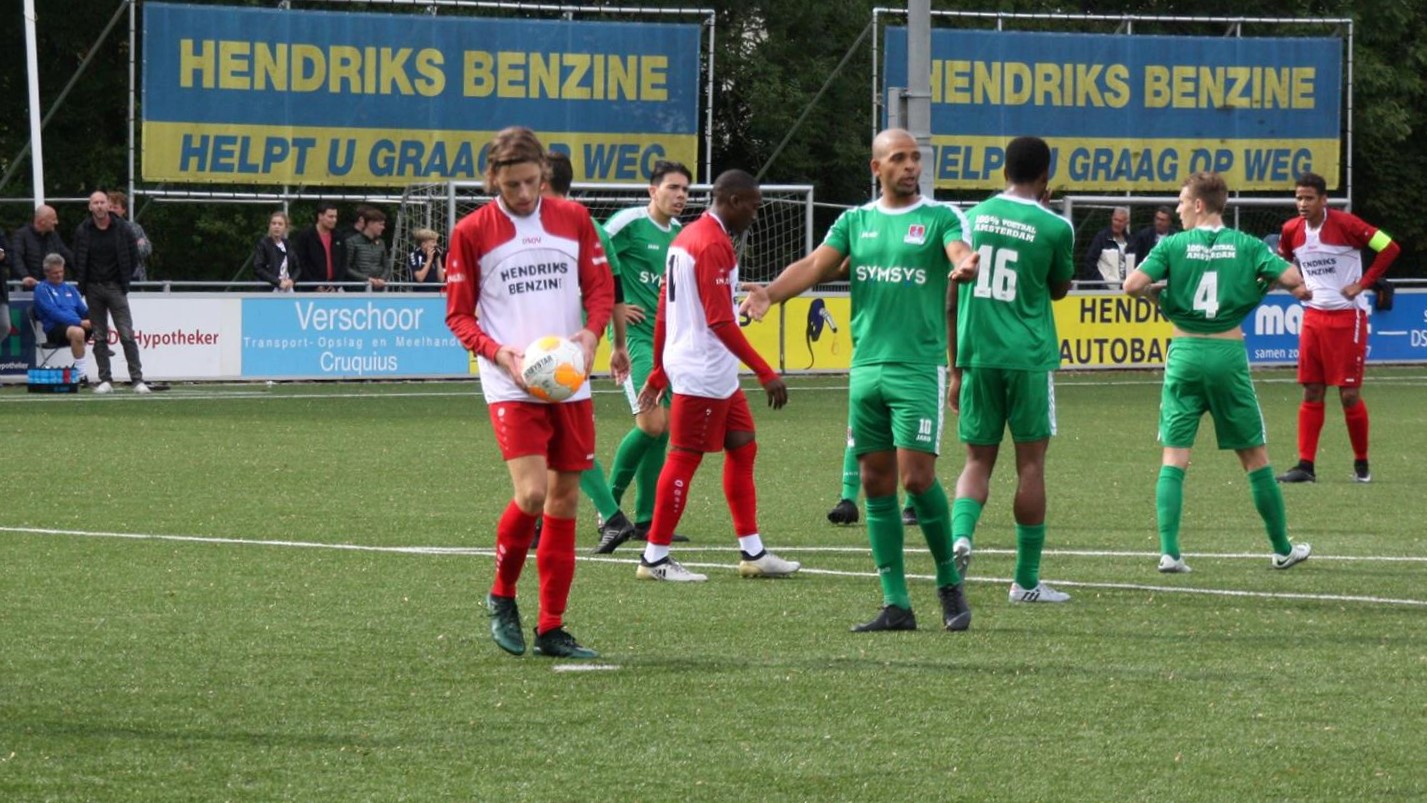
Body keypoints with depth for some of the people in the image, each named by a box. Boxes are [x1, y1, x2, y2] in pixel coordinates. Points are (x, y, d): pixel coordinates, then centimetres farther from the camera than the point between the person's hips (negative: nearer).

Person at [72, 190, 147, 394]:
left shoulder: (122, 229, -3)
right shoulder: (82, 231, 1)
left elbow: (133, 255, 6)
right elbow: (77, 260, 9)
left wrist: (125, 279, 5)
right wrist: (82, 283, 4)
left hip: (115, 287, -2)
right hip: (93, 289, 2)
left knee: (127, 335, -7)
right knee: (99, 337, 4)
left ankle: (137, 379, -7)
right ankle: (105, 380, 7)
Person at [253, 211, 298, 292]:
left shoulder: (289, 246, 12)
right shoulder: (262, 245, -3)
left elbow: (297, 268, 16)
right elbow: (258, 269, -11)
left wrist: (292, 280, -6)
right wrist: (278, 282, -16)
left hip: (288, 291, 5)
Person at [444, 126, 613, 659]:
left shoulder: (572, 219, 7)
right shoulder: (472, 232, -1)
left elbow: (600, 286, 11)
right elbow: (458, 315, 2)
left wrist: (592, 331, -9)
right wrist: (498, 351, -15)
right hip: (511, 387, -4)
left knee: (565, 500, 6)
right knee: (531, 493, -19)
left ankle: (552, 628, 14)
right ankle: (502, 595, 7)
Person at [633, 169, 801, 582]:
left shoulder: (686, 237, 15)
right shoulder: (714, 244, -16)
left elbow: (663, 313, 19)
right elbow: (721, 322, -22)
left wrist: (658, 374, 24)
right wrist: (766, 374, -21)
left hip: (717, 376, 10)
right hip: (704, 373, -10)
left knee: (742, 448, 12)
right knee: (685, 458, -5)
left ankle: (752, 552, 14)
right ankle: (655, 557, 0)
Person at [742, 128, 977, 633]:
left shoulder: (939, 218, 1)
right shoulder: (856, 222, 12)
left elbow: (961, 252, -17)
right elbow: (815, 265, 2)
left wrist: (966, 266, -42)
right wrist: (771, 292, -17)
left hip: (919, 368, -4)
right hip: (867, 366, 4)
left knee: (916, 476, -11)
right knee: (876, 485, 3)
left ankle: (949, 581, 9)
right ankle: (896, 604, 8)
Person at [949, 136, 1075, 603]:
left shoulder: (973, 218, 7)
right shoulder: (1053, 227, -4)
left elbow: (953, 299, 8)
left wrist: (956, 370, 15)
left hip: (977, 355, 3)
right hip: (1029, 357, -3)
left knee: (978, 459, 10)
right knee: (1031, 463, 4)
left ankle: (961, 535, -18)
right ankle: (1026, 581, 7)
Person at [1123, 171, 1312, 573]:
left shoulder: (1173, 245, -3)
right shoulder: (1245, 245, 0)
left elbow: (1132, 285, -12)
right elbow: (1293, 278, -8)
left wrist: (1158, 292, 8)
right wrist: (1261, 283, 12)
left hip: (1185, 354, -1)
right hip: (1228, 354, 1)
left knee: (1174, 457, 2)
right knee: (1254, 455, 12)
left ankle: (1169, 550, -11)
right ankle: (1282, 548, 21)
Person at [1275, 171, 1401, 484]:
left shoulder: (1345, 224, -13)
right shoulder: (1292, 230, 3)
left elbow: (1389, 248, -13)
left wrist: (1362, 284, -15)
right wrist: (1295, 287, 6)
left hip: (1347, 315, -5)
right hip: (1313, 315, 5)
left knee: (1349, 394, -4)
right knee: (1311, 393, 3)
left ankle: (1362, 464, 11)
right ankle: (1306, 465, 4)